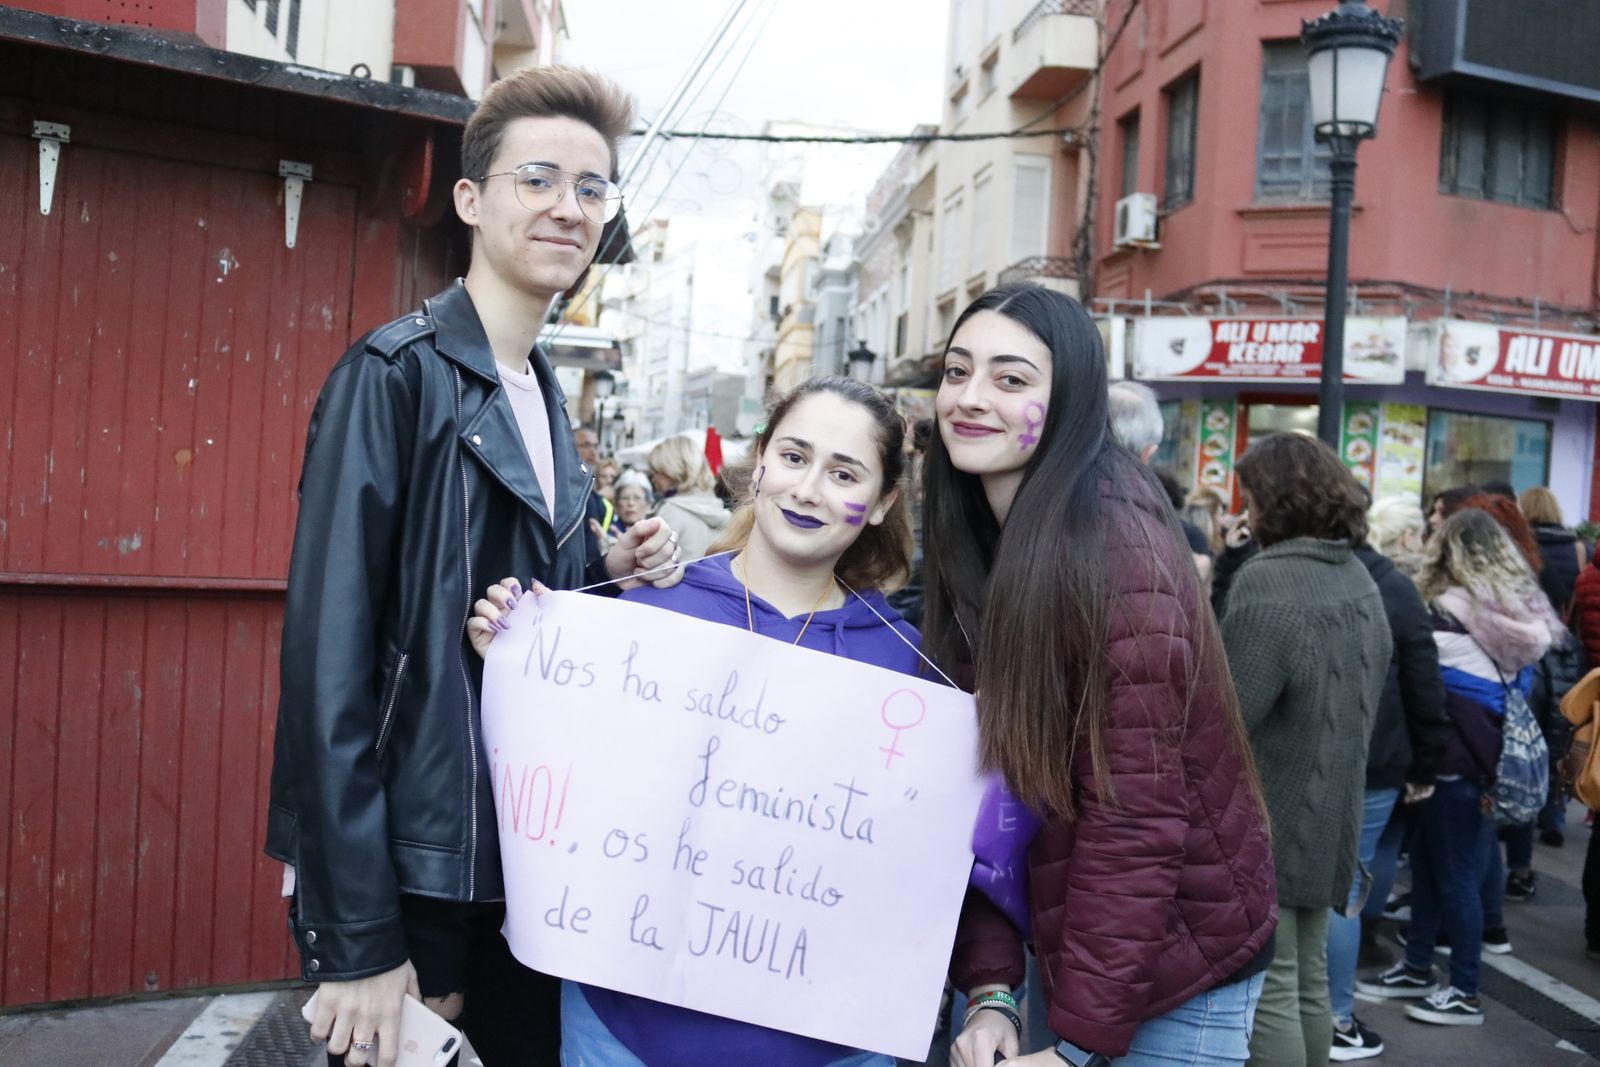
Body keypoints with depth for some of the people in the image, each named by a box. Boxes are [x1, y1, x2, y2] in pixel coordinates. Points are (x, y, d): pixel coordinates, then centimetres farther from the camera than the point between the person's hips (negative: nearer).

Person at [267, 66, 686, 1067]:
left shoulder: (545, 396, 9)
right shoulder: (397, 373, -13)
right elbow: (330, 651, -18)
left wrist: (614, 576, -3)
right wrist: (358, 942, -19)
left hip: (528, 865, 7)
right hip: (411, 875, -7)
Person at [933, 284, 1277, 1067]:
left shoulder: (1115, 547, -22)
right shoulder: (975, 543, 3)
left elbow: (1136, 813, -23)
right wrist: (988, 986, -7)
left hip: (1172, 967, -7)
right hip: (1057, 944, 7)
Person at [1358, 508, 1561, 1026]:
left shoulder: (1447, 617, -17)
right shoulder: (1526, 613, 4)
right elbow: (1523, 686, 12)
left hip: (1456, 761, -7)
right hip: (1499, 761, 7)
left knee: (1454, 875, 3)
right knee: (1429, 863, 17)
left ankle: (1464, 993, 12)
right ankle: (1417, 968, 26)